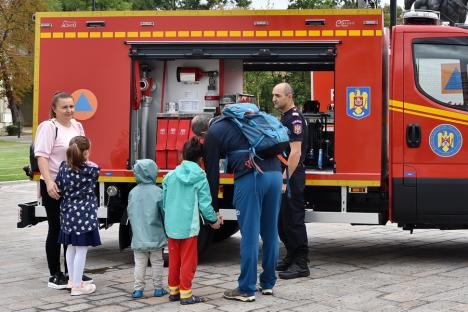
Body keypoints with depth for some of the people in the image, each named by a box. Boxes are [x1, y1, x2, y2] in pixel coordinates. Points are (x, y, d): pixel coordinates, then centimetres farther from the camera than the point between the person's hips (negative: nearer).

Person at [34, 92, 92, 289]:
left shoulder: (77, 126, 11)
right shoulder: (48, 127, -12)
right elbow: (42, 156, -21)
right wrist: (49, 182, -32)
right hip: (55, 187, -7)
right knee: (56, 230, 2)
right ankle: (55, 275, 12)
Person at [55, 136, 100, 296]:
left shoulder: (64, 167, -1)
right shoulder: (91, 169, -13)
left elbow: (58, 189, 3)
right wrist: (87, 162, 22)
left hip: (68, 214, 6)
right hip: (84, 215, -6)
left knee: (71, 247, 17)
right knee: (81, 250, -1)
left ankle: (72, 280, 30)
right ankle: (77, 286, 3)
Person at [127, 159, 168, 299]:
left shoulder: (133, 192, -2)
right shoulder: (157, 192, -11)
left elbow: (130, 213, 6)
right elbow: (164, 213, -6)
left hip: (138, 236, 2)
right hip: (155, 236, -2)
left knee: (139, 263, 8)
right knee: (157, 262, 9)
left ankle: (138, 289, 9)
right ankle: (158, 288, 15)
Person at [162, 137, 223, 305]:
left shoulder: (170, 176, 3)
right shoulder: (200, 176, -8)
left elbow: (164, 203, 9)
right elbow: (205, 203, -7)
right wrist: (214, 220, 9)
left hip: (171, 226, 4)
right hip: (189, 227, -4)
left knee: (173, 260, 15)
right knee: (188, 261, 4)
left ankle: (173, 291, 23)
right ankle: (185, 294, 6)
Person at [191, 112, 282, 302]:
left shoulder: (212, 135, 9)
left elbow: (212, 174, 10)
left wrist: (213, 209, 17)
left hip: (250, 177, -6)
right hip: (275, 172, 6)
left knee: (249, 235, 0)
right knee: (270, 232, 13)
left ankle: (246, 290, 6)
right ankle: (268, 283, 24)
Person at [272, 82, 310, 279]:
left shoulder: (295, 119, -14)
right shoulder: (284, 118, 18)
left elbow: (296, 152, -21)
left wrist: (286, 178, -23)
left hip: (292, 177, -10)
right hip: (282, 175, 10)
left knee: (294, 220, -7)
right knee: (282, 219, 15)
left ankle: (301, 264, -1)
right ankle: (291, 257, 25)